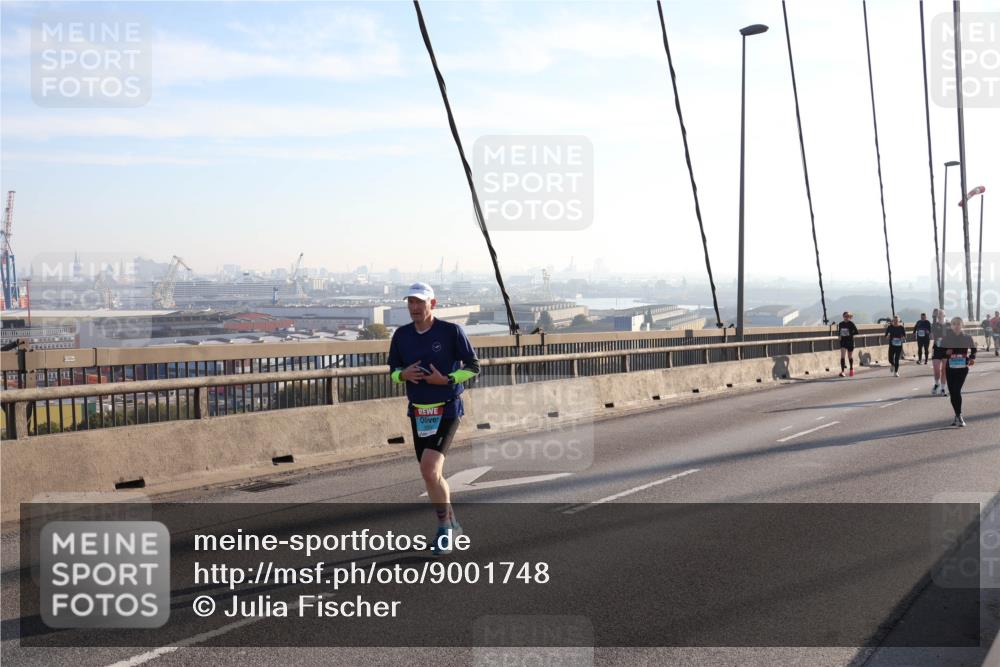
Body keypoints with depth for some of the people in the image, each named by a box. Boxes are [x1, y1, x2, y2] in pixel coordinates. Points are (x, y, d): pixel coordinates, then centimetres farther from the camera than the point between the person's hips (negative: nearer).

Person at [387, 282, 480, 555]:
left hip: (447, 411, -5)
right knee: (430, 475, 12)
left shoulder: (451, 331, -10)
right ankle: (452, 524, 31)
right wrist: (403, 374, -11)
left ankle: (444, 526, 1)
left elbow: (473, 366, -5)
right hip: (417, 412, 5)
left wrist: (447, 379, -19)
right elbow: (393, 369, 12)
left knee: (430, 469, -18)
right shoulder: (401, 335, 2)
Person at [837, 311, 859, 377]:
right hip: (843, 341, 2)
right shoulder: (841, 324, 4)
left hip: (850, 342, -2)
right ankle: (842, 371, -13)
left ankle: (851, 368, 34)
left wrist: (850, 334, -17)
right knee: (842, 356, -11)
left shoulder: (851, 324, -8)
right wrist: (840, 335, -2)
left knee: (850, 356, 11)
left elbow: (856, 332, -9)